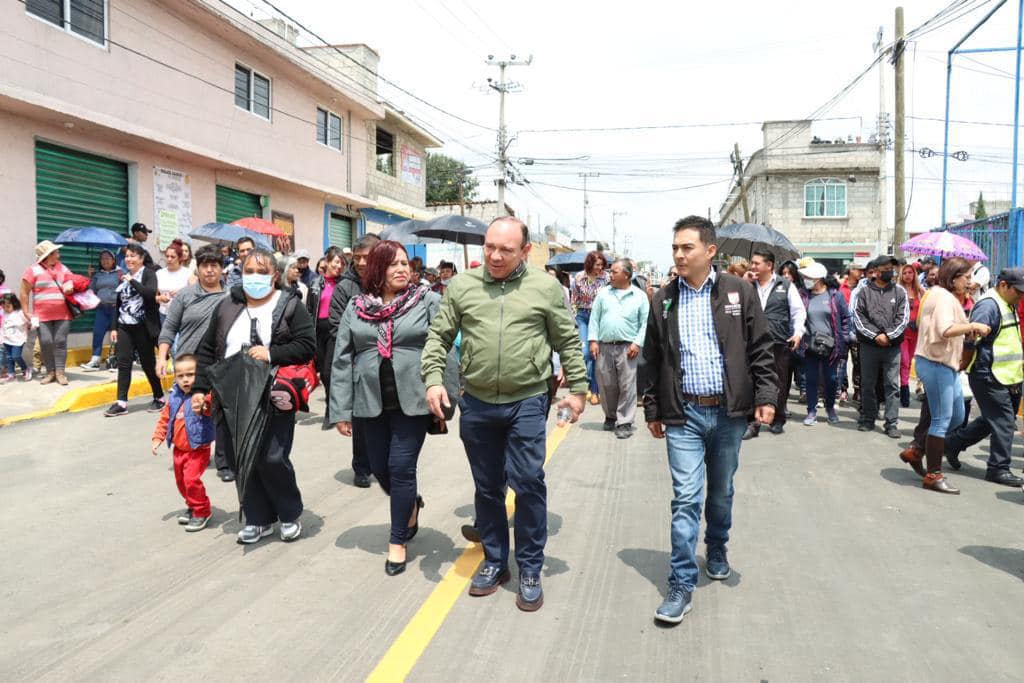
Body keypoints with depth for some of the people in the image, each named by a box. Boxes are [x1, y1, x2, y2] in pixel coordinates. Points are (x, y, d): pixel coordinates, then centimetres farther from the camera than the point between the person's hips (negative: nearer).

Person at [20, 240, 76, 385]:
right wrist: (26, 313, -4)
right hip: (42, 315, -3)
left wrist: (69, 287, -5)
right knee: (46, 342, -4)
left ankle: (60, 372, 2)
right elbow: (24, 292, 0)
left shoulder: (63, 268, 12)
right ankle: (50, 372, 6)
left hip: (63, 314, 3)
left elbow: (70, 284, 22)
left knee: (60, 341, -1)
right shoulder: (33, 270, 0)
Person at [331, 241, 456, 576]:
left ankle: (398, 541, 17)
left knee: (401, 468, -1)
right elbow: (342, 360, 4)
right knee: (380, 469, 13)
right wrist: (341, 410, 1)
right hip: (373, 403, 4)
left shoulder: (428, 302, -4)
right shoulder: (356, 307, 4)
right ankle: (411, 504, 45)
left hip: (413, 401, -3)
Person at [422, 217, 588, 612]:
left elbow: (568, 342, 4)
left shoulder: (545, 287, -1)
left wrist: (577, 388, 3)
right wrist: (433, 379, -6)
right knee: (487, 487, 13)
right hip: (476, 403, 2)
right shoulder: (462, 286, 2)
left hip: (527, 402, -2)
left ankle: (530, 569, 16)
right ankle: (494, 561, 31)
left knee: (528, 483, -2)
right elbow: (439, 337, 6)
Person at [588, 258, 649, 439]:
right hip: (604, 347, 3)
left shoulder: (640, 296, 4)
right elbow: (594, 318, 9)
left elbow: (645, 323, 2)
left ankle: (624, 422, 5)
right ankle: (610, 416, 27)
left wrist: (638, 343, -8)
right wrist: (593, 340, 1)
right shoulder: (603, 293, 10)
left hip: (627, 348, -2)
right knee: (606, 384, 8)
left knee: (627, 386, -3)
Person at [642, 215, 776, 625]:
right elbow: (652, 360, 8)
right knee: (686, 498, -4)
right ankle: (682, 585, 5)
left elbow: (760, 350, 2)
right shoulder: (663, 300, 4)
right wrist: (653, 410, 9)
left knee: (722, 493, 17)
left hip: (729, 412, 1)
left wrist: (766, 396, -6)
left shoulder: (739, 292, 0)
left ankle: (716, 552, 42)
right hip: (683, 414, 0)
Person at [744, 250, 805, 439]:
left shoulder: (786, 285, 5)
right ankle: (752, 423, 3)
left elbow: (798, 311, 5)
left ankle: (778, 420, 24)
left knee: (779, 383, 9)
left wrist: (797, 333, -7)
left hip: (780, 343, -1)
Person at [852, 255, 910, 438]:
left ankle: (891, 423, 4)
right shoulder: (863, 291, 2)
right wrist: (875, 336, -12)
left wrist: (888, 336, -11)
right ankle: (868, 419, 21)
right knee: (868, 384, 8)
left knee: (892, 385, -1)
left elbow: (903, 318, 0)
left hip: (892, 346, 1)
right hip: (869, 345, -1)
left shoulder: (899, 292, 6)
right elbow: (858, 317, -4)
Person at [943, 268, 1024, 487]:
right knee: (1004, 421, -3)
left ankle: (952, 442, 27)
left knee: (992, 420, 16)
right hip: (989, 376, -10)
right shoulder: (988, 305, -17)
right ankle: (998, 467, 8)